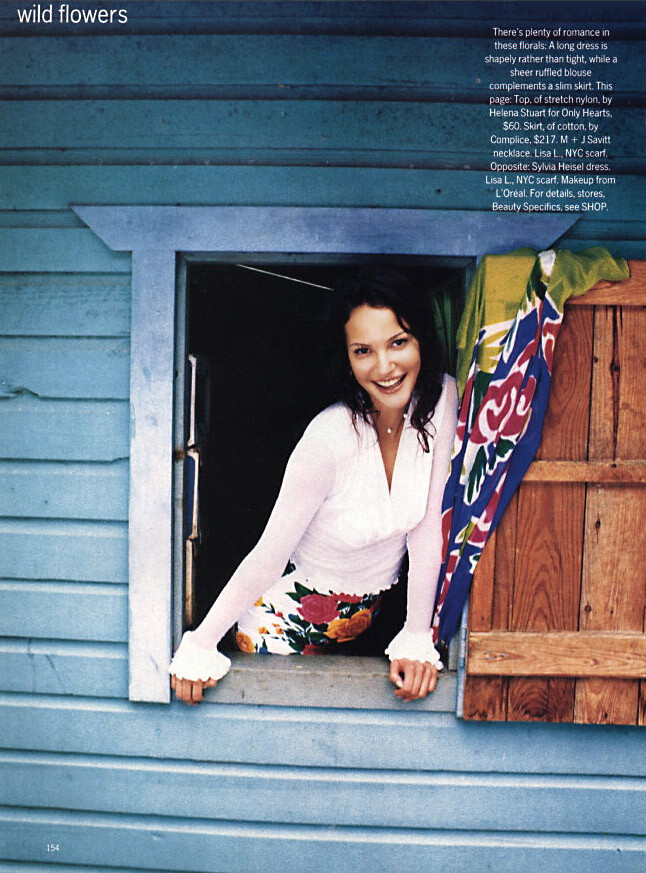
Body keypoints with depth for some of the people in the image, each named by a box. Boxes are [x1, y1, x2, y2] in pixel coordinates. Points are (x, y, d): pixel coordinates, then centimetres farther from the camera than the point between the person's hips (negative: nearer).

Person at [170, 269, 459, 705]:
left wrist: (417, 637, -10)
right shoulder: (329, 441, -33)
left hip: (369, 604, 4)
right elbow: (269, 556, -23)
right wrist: (200, 645, -15)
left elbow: (427, 526, -13)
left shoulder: (442, 397, -19)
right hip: (294, 607, -4)